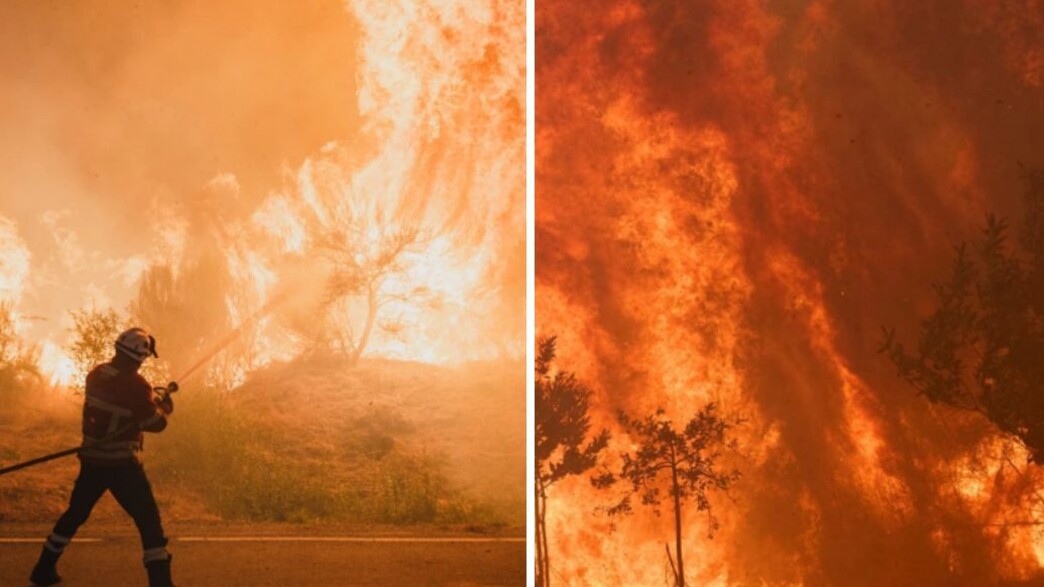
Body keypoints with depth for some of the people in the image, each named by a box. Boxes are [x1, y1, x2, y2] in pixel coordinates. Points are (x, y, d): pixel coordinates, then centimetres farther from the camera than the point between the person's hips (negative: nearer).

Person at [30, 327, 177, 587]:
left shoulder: (96, 374, 1)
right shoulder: (136, 385, -19)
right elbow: (156, 424, -11)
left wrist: (150, 397, 15)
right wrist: (165, 405, 8)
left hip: (92, 460, 6)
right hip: (122, 465, -6)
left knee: (75, 514, 22)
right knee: (148, 521, -2)